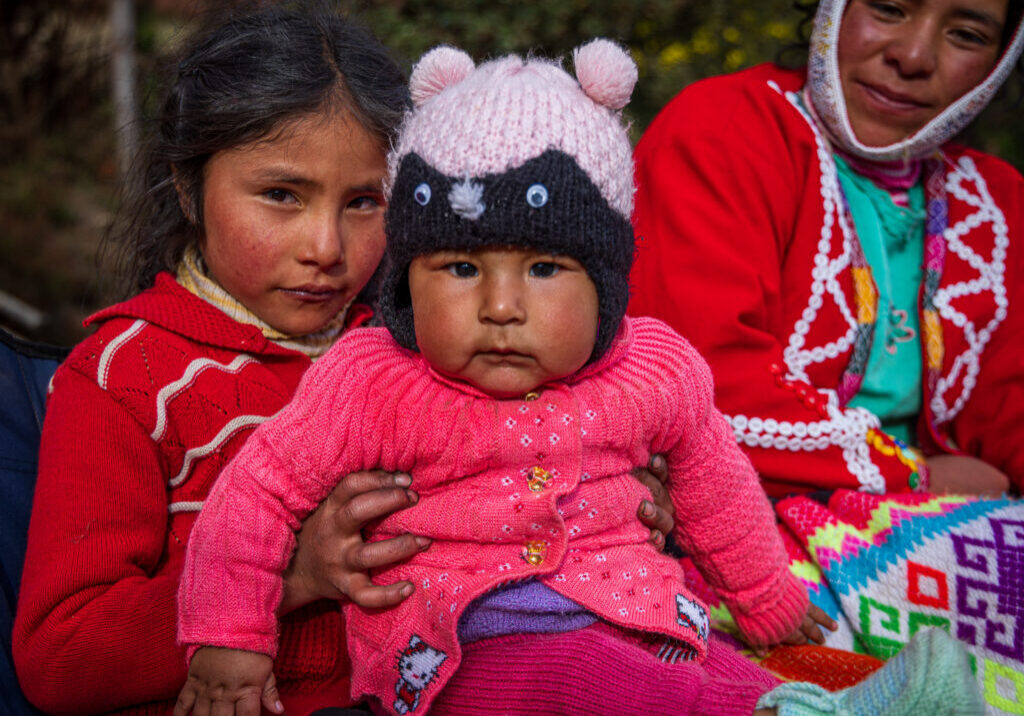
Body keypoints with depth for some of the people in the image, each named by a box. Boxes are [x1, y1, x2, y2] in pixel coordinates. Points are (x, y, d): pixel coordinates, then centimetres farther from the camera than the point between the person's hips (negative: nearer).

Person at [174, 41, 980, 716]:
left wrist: (770, 601, 33)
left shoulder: (653, 371, 5)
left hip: (630, 622, 5)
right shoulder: (373, 386, -6)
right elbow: (258, 492, 0)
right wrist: (229, 643, 1)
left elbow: (713, 487, 22)